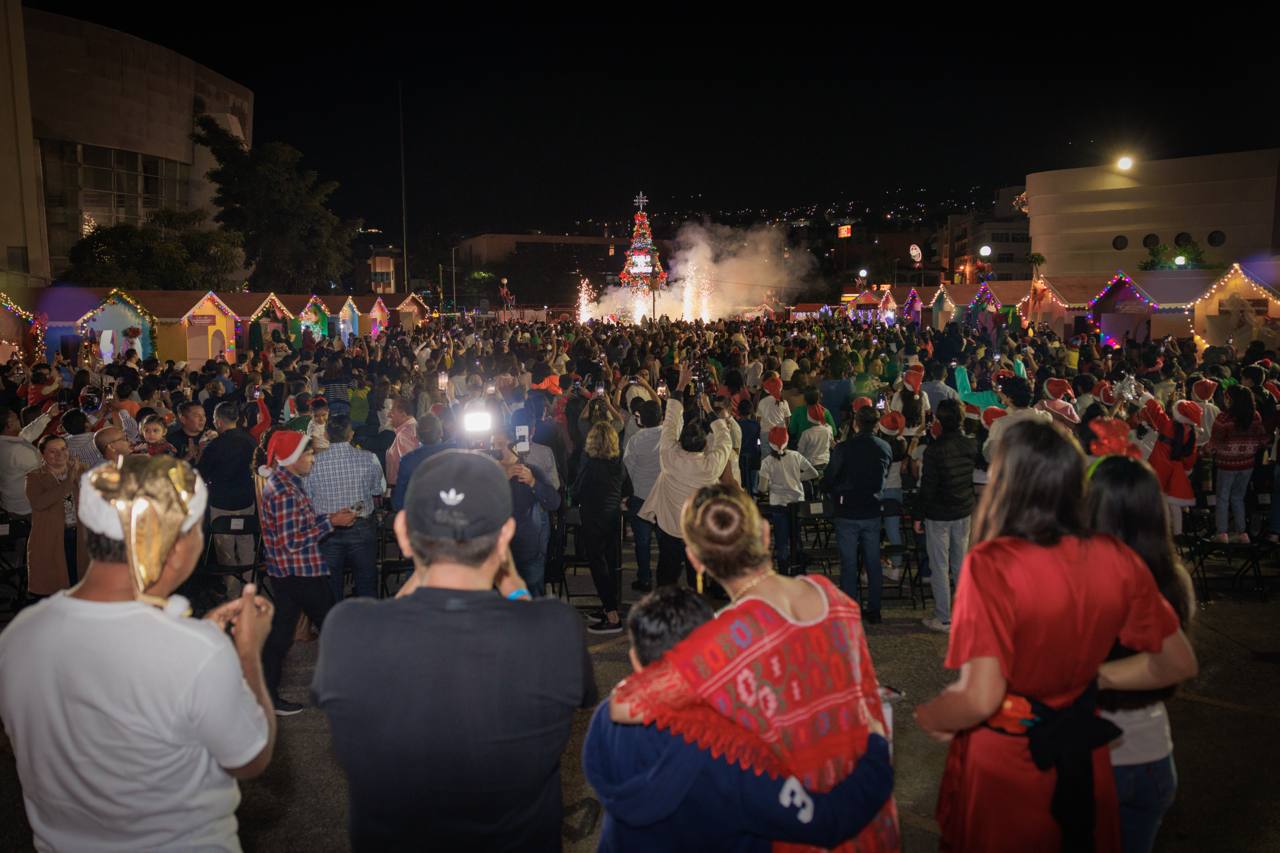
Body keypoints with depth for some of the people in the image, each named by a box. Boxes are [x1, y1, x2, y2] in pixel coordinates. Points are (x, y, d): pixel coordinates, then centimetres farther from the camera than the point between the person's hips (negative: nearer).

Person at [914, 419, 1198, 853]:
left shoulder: (992, 563, -25)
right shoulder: (1117, 560, -8)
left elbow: (981, 699, -28)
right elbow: (1177, 663, 3)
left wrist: (927, 715, -9)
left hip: (1002, 765, -4)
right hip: (1084, 756, 4)